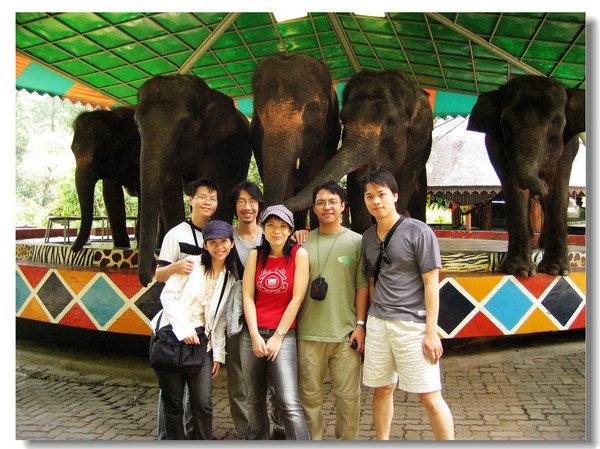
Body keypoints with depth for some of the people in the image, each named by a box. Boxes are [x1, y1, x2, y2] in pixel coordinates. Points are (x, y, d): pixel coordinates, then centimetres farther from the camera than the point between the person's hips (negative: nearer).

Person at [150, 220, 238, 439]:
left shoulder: (230, 277, 12)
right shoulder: (191, 264, -3)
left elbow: (220, 319, 13)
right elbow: (167, 295, -8)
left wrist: (218, 354, 9)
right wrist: (183, 329, -17)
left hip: (201, 343, 3)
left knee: (203, 404, -2)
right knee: (173, 404, 5)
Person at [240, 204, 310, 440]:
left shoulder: (299, 254, -5)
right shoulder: (256, 255, 5)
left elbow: (297, 298, -8)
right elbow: (247, 296, 1)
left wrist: (278, 336, -8)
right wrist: (255, 336, -7)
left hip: (283, 334, -3)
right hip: (252, 333, 4)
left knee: (289, 403, -14)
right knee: (255, 400, 13)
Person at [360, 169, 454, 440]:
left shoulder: (418, 232, -7)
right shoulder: (368, 237, 10)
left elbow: (431, 283, -9)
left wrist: (431, 331, -12)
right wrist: (372, 319, 15)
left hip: (412, 324, -5)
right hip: (378, 324, 5)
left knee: (430, 396, -3)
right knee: (382, 389, 14)